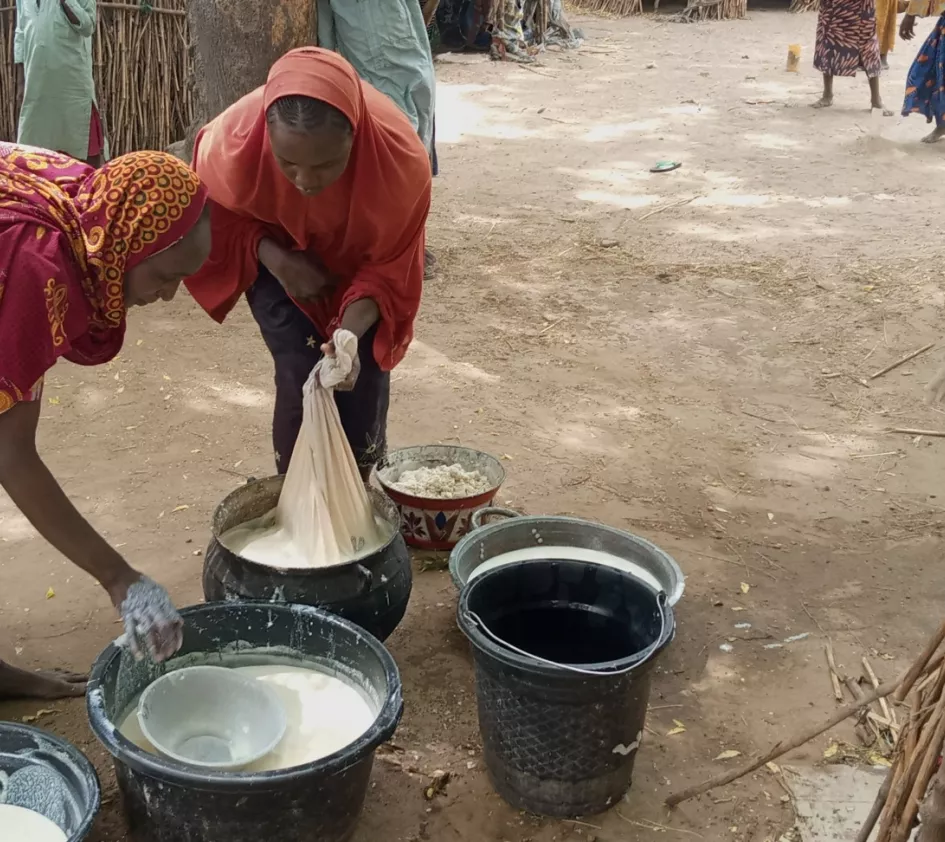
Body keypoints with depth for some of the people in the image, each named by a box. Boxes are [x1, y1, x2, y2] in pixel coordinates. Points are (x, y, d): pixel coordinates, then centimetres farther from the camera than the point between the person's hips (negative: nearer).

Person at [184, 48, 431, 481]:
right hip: (278, 257, 0)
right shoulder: (233, 140, -37)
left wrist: (351, 333, -40)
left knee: (364, 377, -1)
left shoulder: (401, 155, -38)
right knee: (301, 378, -11)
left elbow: (389, 268, -23)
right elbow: (214, 217, -12)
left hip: (358, 262, 1)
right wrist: (272, 257, -28)